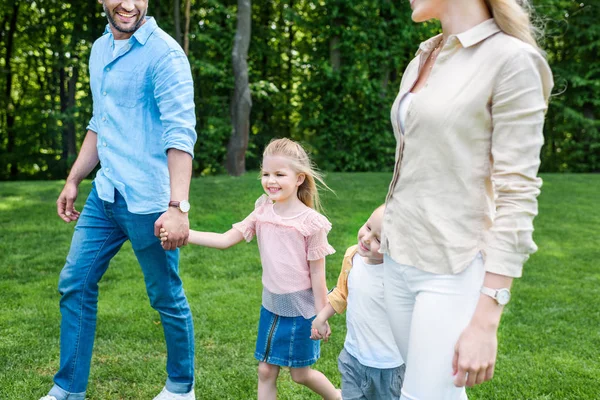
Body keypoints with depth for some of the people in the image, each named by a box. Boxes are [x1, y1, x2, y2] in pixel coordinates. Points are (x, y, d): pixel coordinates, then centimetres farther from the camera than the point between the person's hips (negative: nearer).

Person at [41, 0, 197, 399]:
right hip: (104, 196, 8)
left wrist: (177, 207, -29)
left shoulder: (164, 53, -13)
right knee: (75, 284, 10)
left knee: (167, 298, 6)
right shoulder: (100, 50, 13)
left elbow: (180, 134, -21)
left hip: (148, 201, -8)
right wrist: (73, 181, 20)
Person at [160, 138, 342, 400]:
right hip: (271, 306, 5)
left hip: (301, 310, -5)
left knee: (300, 374, 11)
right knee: (265, 371, 10)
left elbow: (317, 274, -12)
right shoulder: (262, 214, -3)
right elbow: (225, 240, -6)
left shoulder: (311, 222, -16)